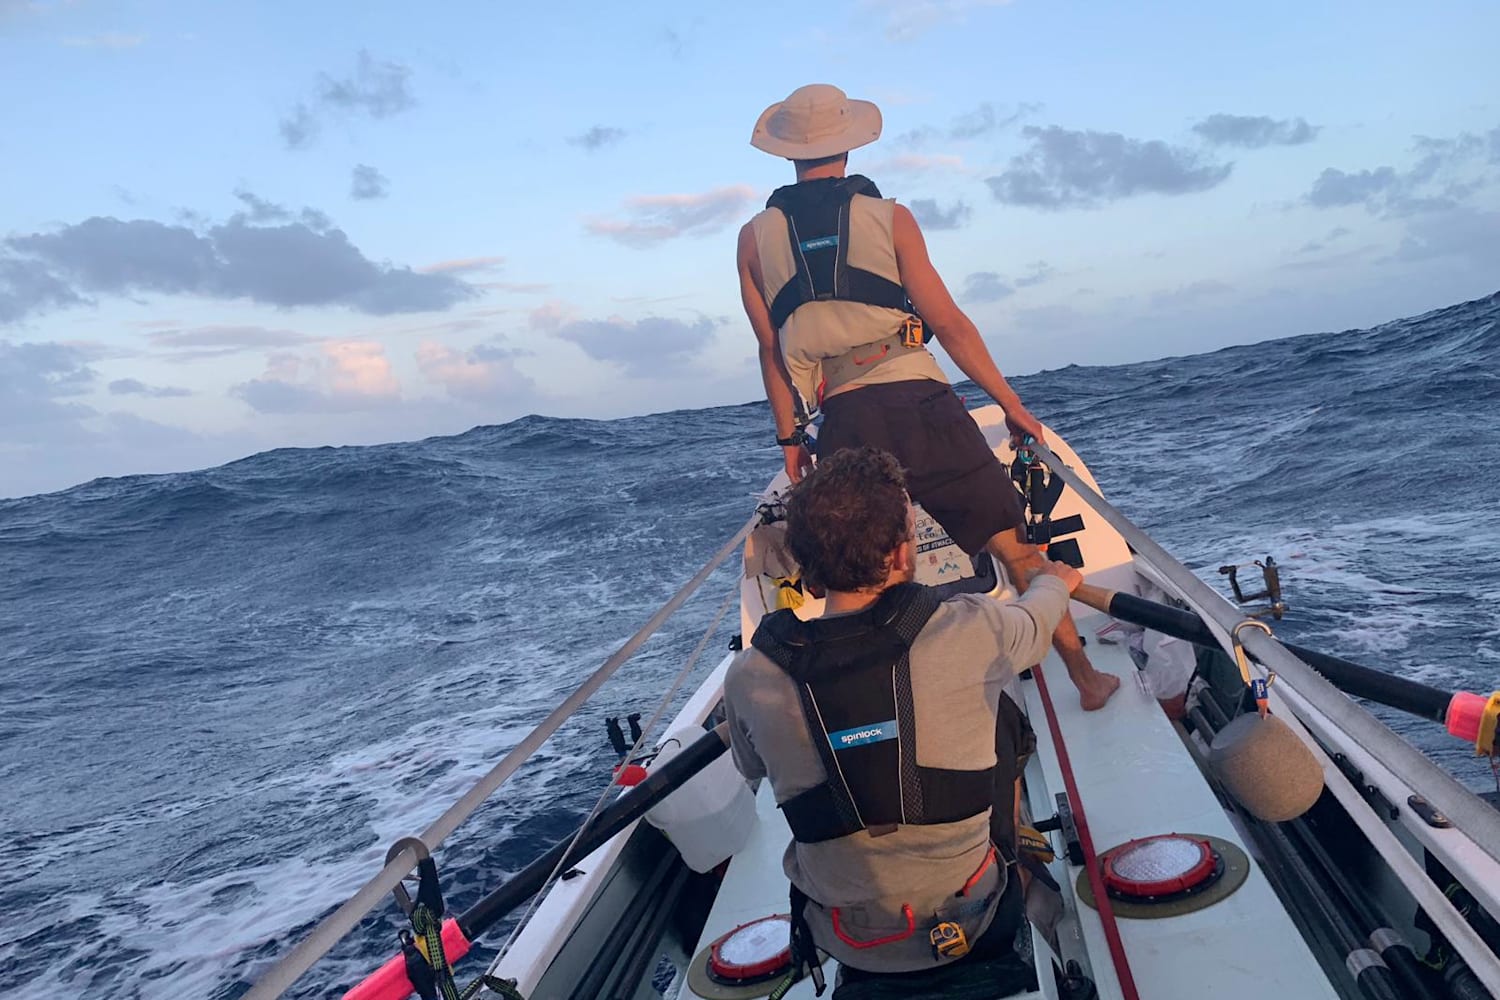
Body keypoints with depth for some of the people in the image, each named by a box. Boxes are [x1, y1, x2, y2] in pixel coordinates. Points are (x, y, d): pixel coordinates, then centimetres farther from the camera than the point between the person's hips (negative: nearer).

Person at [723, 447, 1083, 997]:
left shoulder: (748, 678, -18)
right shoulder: (968, 631, -22)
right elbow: (1036, 621, 3)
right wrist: (1053, 581, 27)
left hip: (843, 942, 1)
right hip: (972, 927, -1)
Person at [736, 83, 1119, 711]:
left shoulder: (755, 237, 9)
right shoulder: (888, 217, 3)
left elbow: (771, 349, 10)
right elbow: (948, 323, 1)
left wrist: (788, 437, 16)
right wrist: (1011, 405, 7)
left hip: (845, 422, 2)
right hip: (919, 402, -2)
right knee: (1012, 544, 7)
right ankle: (1085, 677, 13)